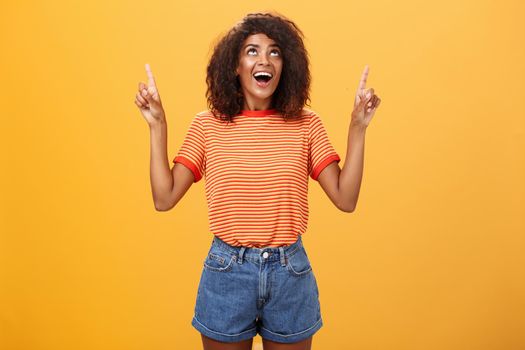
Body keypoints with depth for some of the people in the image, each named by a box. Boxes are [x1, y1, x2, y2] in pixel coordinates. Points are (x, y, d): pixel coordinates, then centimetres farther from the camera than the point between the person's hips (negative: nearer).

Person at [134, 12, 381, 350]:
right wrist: (158, 125, -10)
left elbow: (346, 199, -7)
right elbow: (164, 199, -6)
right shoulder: (207, 125, -3)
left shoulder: (306, 124, -2)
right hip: (227, 271, 0)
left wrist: (358, 127, -12)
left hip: (291, 272, 1)